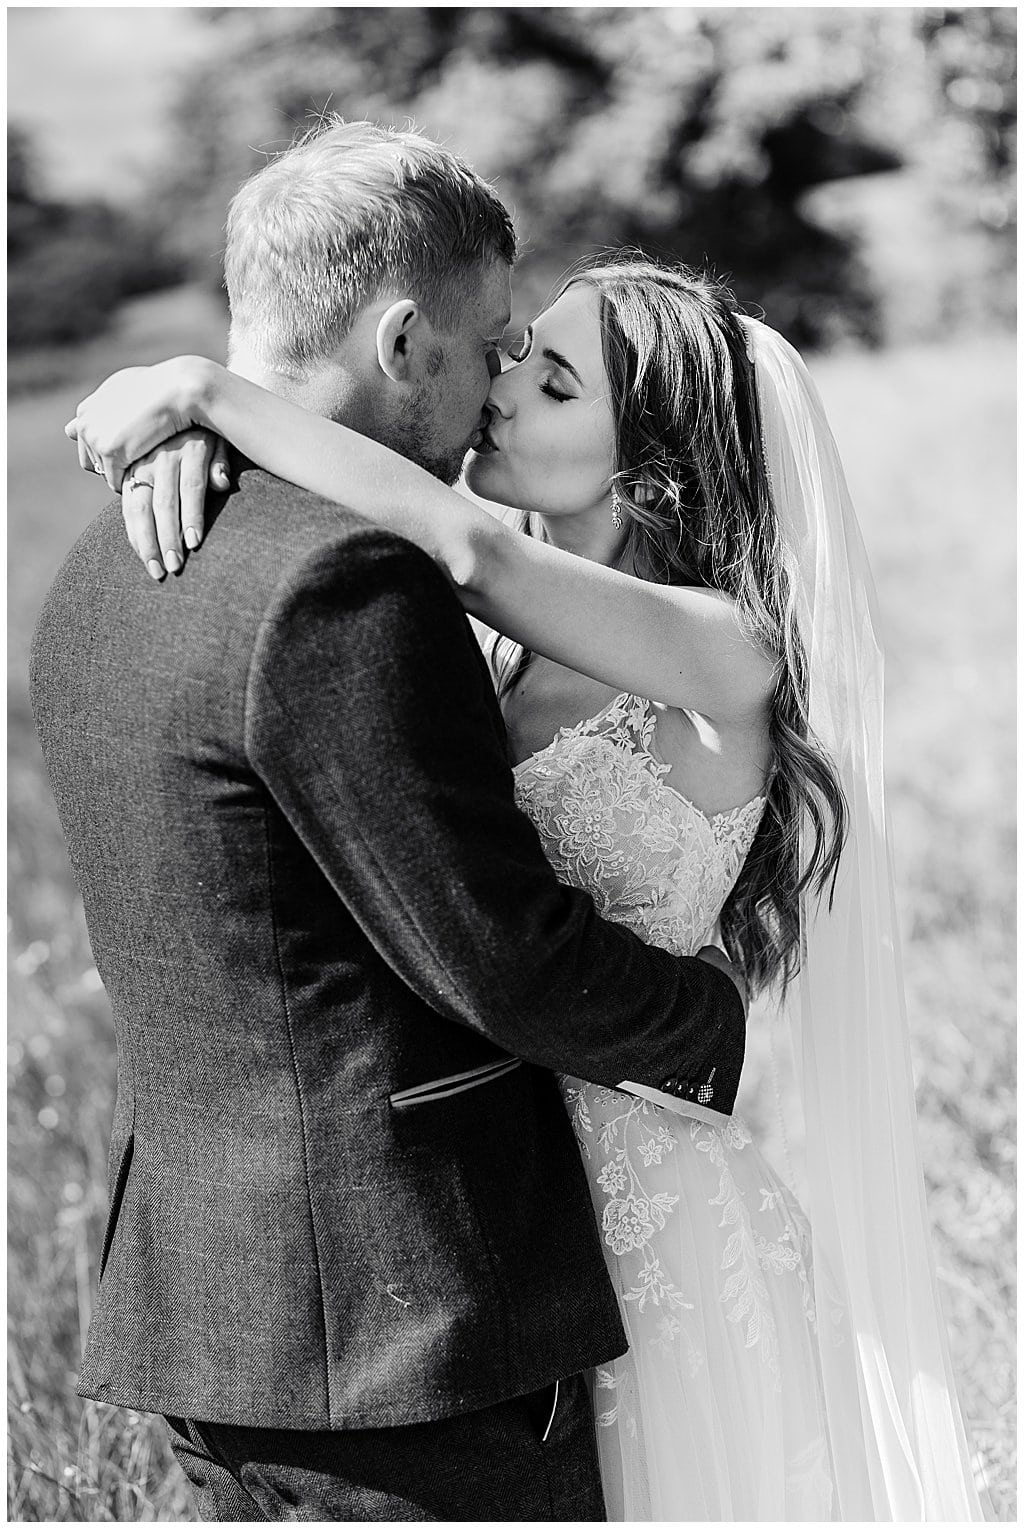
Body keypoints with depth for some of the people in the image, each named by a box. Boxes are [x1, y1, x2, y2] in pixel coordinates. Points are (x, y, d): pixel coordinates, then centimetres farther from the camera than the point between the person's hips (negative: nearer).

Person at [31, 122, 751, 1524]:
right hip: (407, 1304, -9)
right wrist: (710, 1017, 0)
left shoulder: (103, 576, 10)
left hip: (208, 1288, 9)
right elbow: (498, 953, -18)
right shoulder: (343, 584, -20)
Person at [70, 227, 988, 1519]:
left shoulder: (721, 658, -15)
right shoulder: (498, 635, 4)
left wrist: (206, 390, -22)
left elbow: (463, 544, -29)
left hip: (645, 1231, -6)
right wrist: (185, 430, -13)